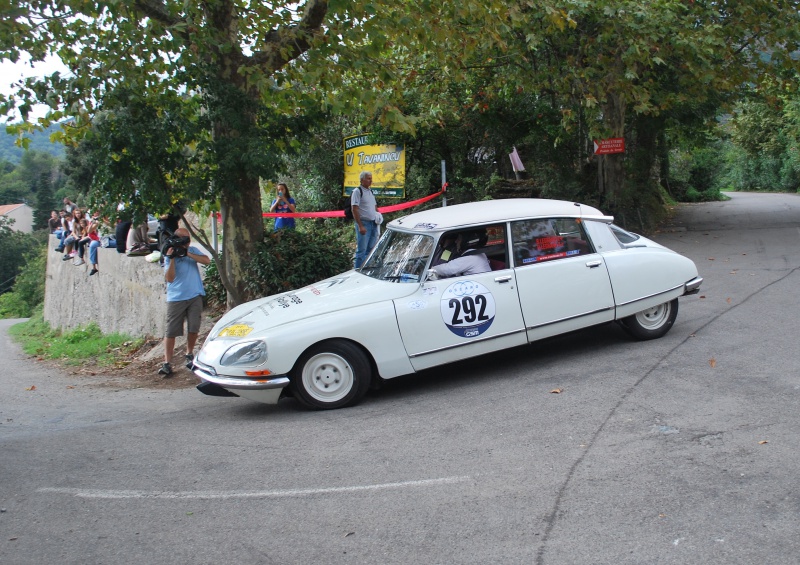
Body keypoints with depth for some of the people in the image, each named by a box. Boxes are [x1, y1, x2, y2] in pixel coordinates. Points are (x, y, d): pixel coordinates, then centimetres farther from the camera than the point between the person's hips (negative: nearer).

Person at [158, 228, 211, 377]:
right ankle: (167, 363, -2)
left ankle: (189, 355, 27)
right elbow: (169, 278, -12)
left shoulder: (193, 250, 8)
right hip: (176, 298, -2)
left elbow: (207, 260, -9)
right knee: (171, 331, -4)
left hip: (195, 296, 3)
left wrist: (188, 254, -15)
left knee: (193, 328, 4)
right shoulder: (169, 255, -1)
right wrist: (172, 259, -20)